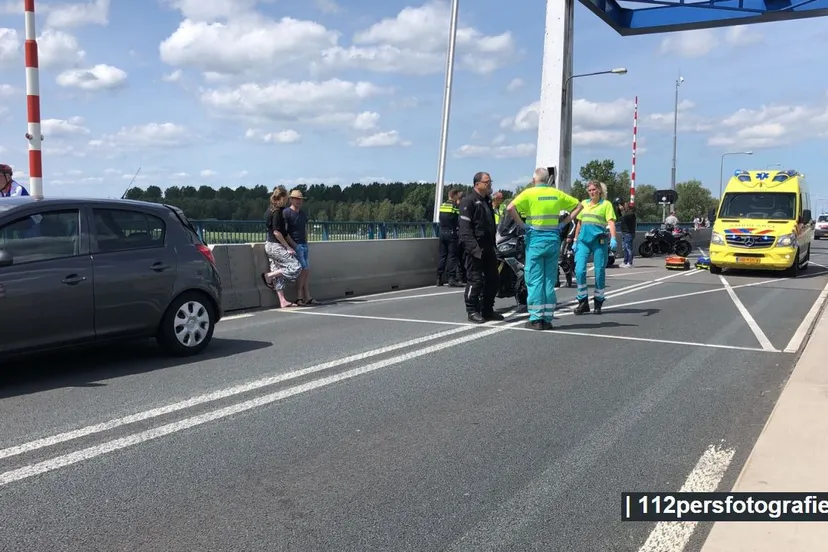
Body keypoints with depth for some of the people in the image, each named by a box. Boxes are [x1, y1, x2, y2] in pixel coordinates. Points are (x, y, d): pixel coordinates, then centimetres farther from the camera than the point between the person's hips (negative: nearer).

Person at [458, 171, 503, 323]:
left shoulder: (487, 201, 19)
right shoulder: (469, 201, -9)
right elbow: (465, 228, -17)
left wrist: (493, 245, 19)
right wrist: (473, 247, -24)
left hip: (488, 248, 9)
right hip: (475, 249, -9)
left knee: (493, 279, 11)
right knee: (476, 280, -6)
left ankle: (487, 310, 20)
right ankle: (472, 311, 5)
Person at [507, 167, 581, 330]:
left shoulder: (529, 193, -4)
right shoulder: (557, 194, 9)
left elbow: (510, 208, -17)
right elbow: (578, 206, 16)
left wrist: (522, 224, -9)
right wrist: (563, 222, 10)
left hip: (535, 238, -4)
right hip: (553, 238, 4)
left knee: (535, 280, 1)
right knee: (550, 280, 9)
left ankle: (536, 319, 1)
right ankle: (548, 318, 11)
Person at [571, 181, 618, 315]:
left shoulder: (606, 204, 4)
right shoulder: (583, 203, 18)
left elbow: (611, 222, -8)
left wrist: (613, 238, -22)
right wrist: (575, 240, 20)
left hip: (599, 240, -3)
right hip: (583, 240, 3)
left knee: (599, 271, 1)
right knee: (579, 270, -10)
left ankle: (598, 302, 13)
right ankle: (583, 302, -2)